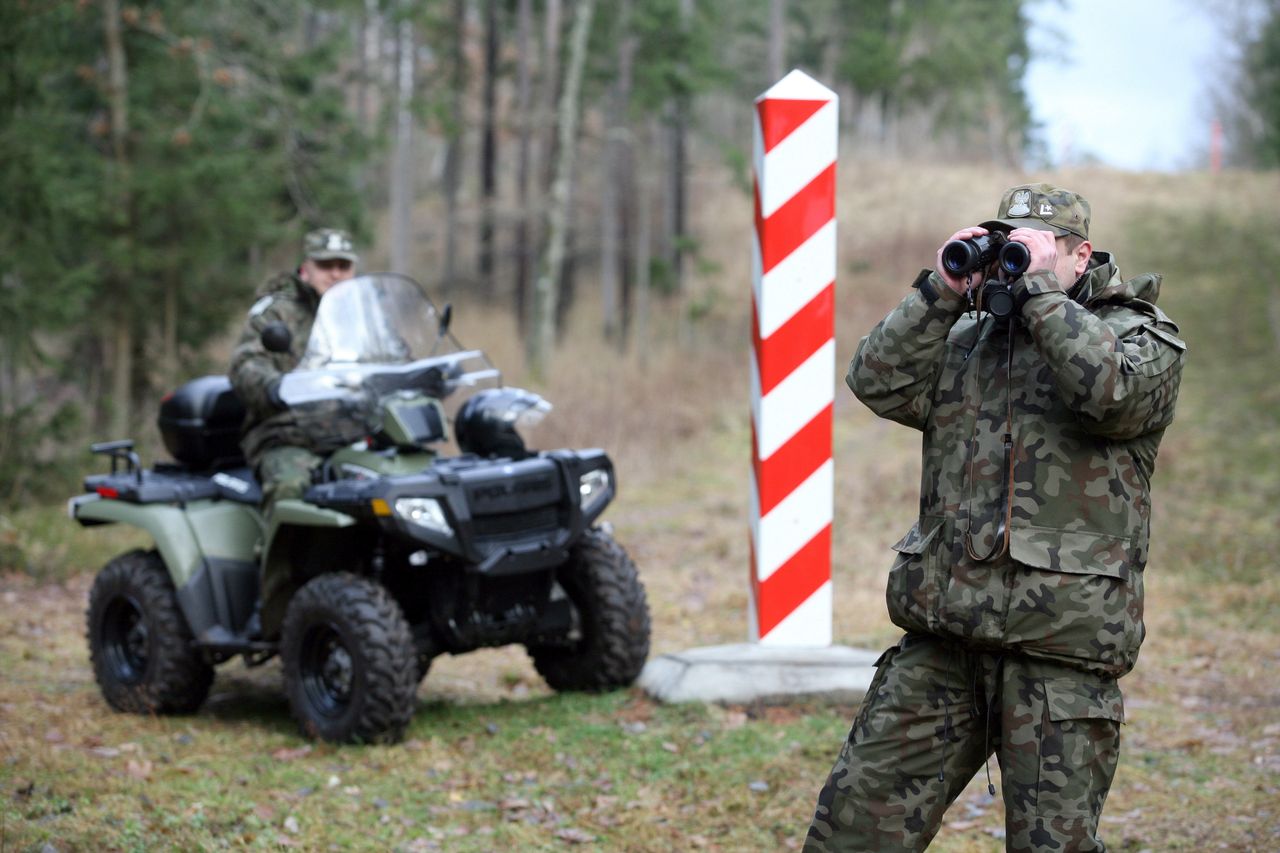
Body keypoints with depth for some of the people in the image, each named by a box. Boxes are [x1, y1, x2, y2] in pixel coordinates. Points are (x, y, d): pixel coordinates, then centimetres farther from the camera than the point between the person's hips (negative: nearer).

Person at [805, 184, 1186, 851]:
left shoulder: (1140, 334, 4)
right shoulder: (964, 338, 19)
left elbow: (1111, 391, -18)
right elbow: (880, 384, 5)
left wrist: (1037, 286, -11)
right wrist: (943, 289, -2)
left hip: (1059, 643, -5)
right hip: (942, 636, 5)